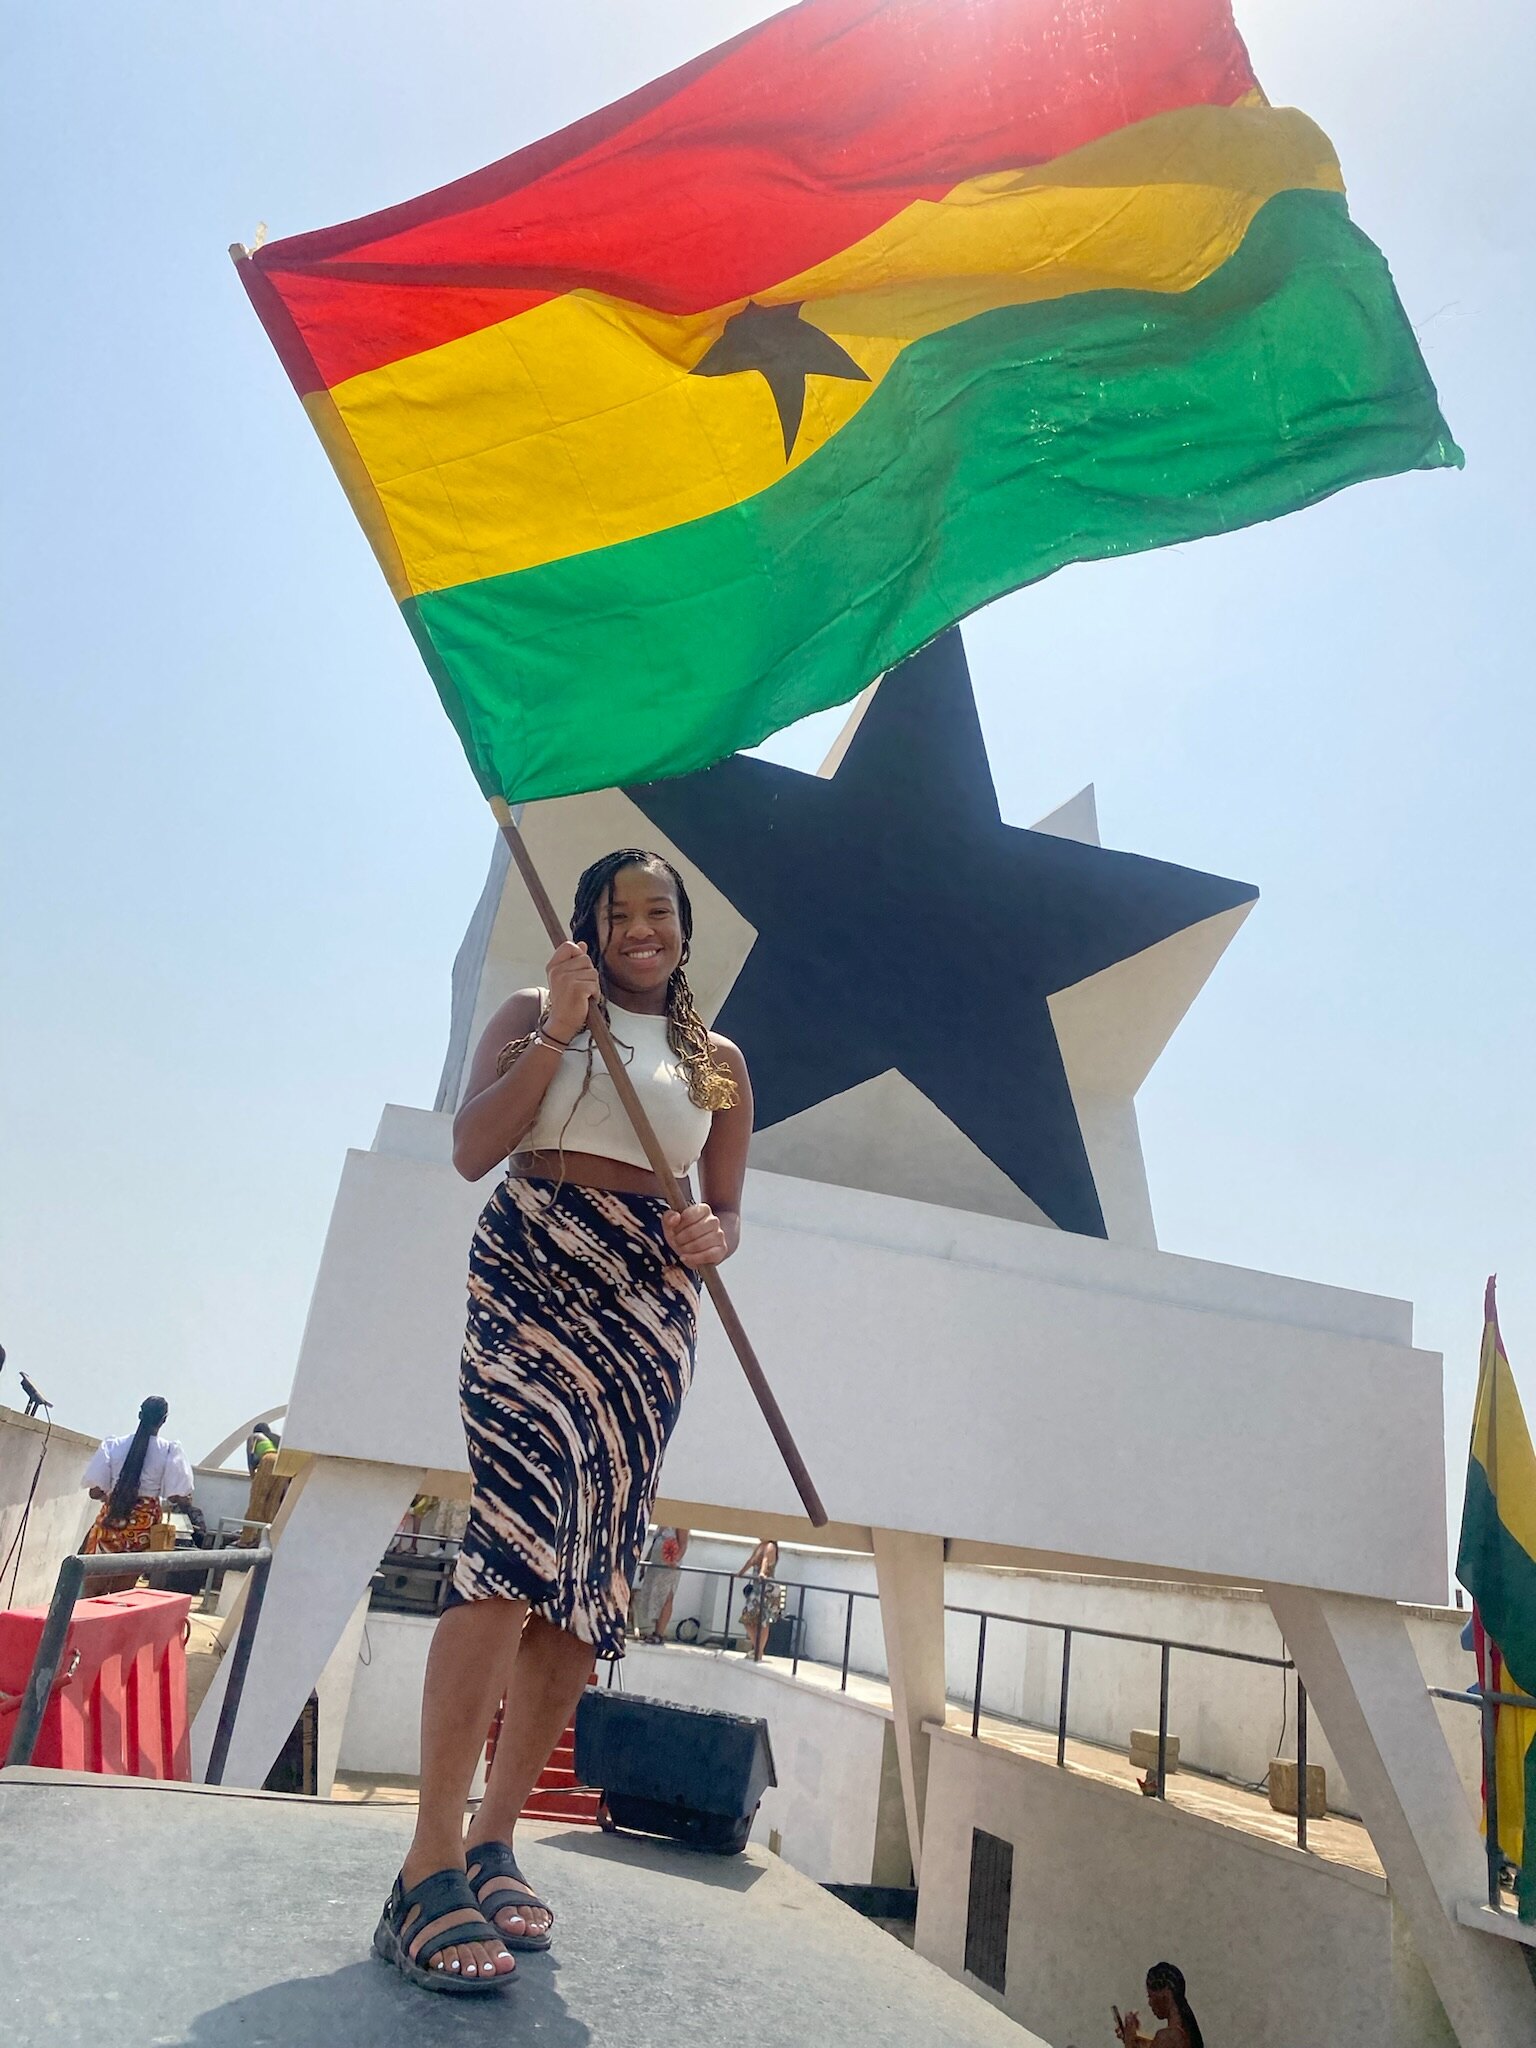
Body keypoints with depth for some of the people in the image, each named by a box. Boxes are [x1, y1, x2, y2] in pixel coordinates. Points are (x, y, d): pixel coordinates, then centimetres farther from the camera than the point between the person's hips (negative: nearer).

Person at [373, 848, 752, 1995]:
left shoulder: (720, 1061, 17)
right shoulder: (537, 1015, 11)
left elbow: (723, 1212, 15)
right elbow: (472, 1150, -1)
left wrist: (711, 1239, -9)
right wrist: (559, 1029, -8)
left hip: (652, 1307, 4)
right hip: (533, 1271, -3)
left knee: (590, 1572, 1)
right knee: (518, 1526, -21)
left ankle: (495, 1843, 13)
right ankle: (430, 1868, -18)